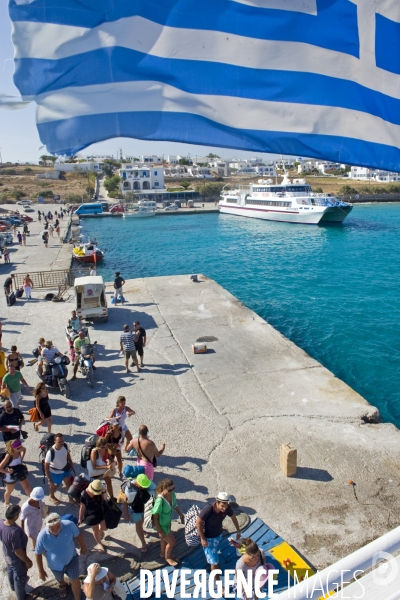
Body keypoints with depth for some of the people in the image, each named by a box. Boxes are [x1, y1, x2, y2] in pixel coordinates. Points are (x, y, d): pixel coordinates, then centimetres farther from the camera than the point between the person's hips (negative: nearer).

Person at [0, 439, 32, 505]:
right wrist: (8, 472, -21)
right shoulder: (9, 456, -35)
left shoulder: (19, 450, -19)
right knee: (9, 491, 20)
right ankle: (6, 503, 48)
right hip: (11, 475, -5)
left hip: (20, 472, 5)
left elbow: (24, 450, 8)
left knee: (27, 487, 12)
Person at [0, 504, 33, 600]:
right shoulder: (14, 531, -45)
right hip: (17, 559, -7)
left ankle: (13, 586, 64)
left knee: (10, 571, 35)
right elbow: (18, 551, -31)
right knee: (20, 578, 21)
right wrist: (27, 561, -15)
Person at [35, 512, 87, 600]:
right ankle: (63, 585, 64)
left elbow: (78, 536, -12)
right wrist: (41, 571, -7)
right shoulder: (42, 536, -33)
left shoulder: (69, 525, -33)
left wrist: (83, 547, 3)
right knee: (60, 579, 29)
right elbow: (38, 554, -15)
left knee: (75, 581, 5)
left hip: (71, 559, -1)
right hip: (55, 565, 1)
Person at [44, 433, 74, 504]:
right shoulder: (51, 452, -39)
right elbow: (46, 466, -27)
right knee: (55, 484, 24)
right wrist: (49, 479, -21)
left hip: (65, 468, 4)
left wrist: (71, 463, 9)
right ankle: (52, 496, 55)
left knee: (68, 483, 23)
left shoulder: (65, 446, -25)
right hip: (55, 471, -4)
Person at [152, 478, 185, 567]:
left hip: (168, 521, 6)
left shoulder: (172, 494, -18)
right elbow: (155, 517, -27)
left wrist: (181, 514, -3)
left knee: (165, 539, 30)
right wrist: (160, 531, -20)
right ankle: (167, 557, 43)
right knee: (172, 542, 12)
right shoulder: (160, 500, -39)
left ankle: (163, 553, 59)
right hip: (161, 525, -6)